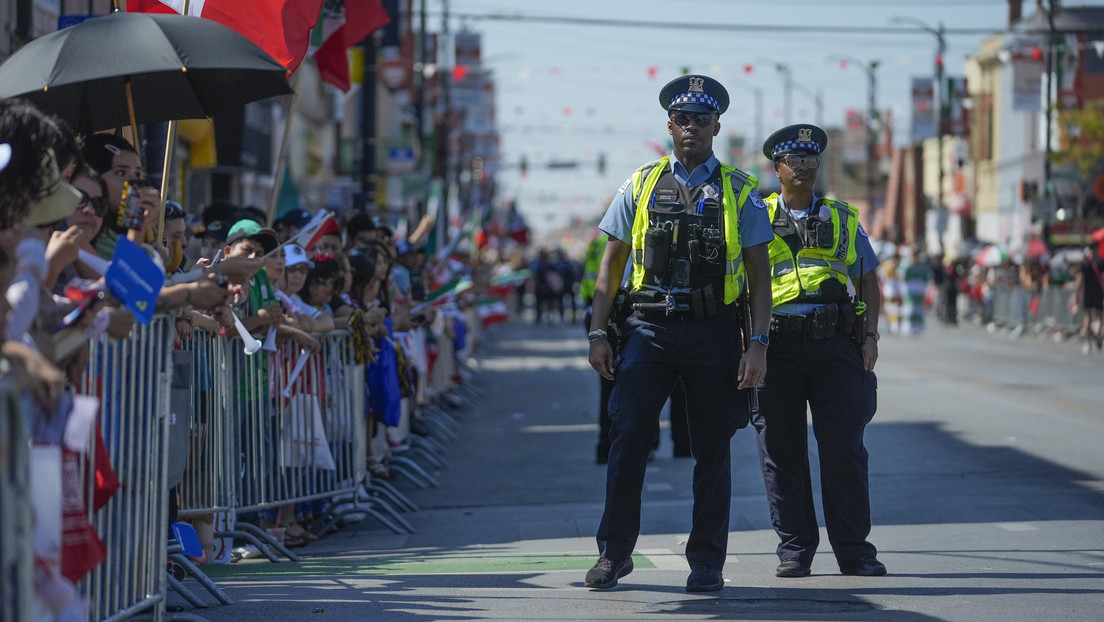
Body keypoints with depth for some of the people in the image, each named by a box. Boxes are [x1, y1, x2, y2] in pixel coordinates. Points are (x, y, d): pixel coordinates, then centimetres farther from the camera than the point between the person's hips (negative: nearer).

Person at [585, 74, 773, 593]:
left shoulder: (740, 192, 6)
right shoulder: (641, 186, 9)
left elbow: (759, 273, 4)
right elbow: (611, 263, 11)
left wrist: (759, 343, -6)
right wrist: (597, 333, 3)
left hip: (714, 333, 0)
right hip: (648, 329, 0)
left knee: (711, 448, 4)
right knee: (628, 436, -9)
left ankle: (706, 563, 13)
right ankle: (614, 553, 1)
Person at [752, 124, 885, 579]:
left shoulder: (843, 220, 16)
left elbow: (869, 281, 18)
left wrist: (870, 335, 4)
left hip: (835, 342, 0)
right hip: (777, 344, 0)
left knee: (844, 448, -5)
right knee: (781, 451, -1)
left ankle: (854, 550, 1)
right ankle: (794, 549, 8)